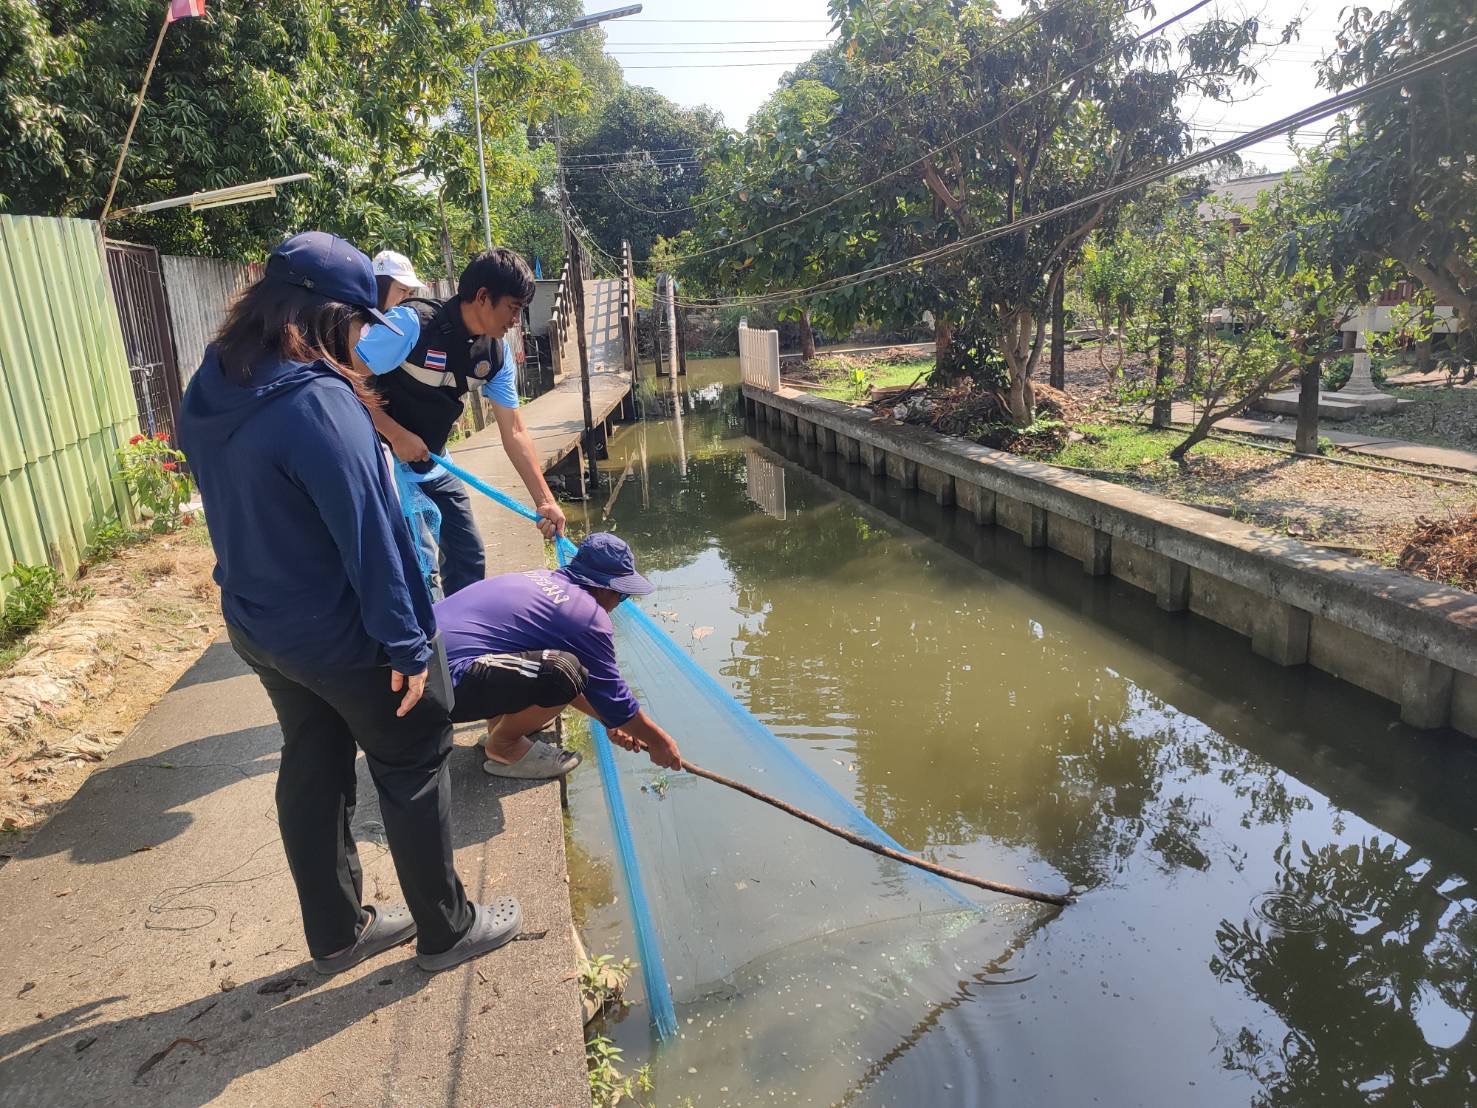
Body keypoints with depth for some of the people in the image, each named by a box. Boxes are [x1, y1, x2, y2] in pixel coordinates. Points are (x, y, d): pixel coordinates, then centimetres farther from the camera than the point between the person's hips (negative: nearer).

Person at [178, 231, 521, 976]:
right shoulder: (318, 401, -27)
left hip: (258, 624, 8)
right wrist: (407, 641, -19)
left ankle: (338, 931, 37)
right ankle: (447, 929, 26)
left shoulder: (208, 391, 1)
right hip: (344, 634, -8)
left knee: (312, 770, 20)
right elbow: (368, 530, -26)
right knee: (414, 771, 10)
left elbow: (241, 513, 10)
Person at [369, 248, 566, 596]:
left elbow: (514, 432, -1)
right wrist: (397, 435, -24)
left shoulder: (496, 353, -4)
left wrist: (544, 500, -3)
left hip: (432, 468, 7)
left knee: (468, 558, 9)